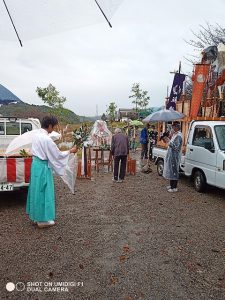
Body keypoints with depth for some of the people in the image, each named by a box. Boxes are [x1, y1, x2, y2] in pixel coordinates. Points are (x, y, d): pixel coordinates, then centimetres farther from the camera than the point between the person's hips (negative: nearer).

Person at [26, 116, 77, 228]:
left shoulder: (37, 135, 5)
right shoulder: (46, 139, -22)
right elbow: (57, 155, -16)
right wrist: (70, 151, -3)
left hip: (36, 164, 9)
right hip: (43, 166, -9)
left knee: (37, 190, 17)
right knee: (43, 192, 2)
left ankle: (36, 216, 31)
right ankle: (42, 219, 14)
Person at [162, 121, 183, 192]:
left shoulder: (178, 136, -18)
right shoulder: (174, 134, 12)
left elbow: (175, 147, -25)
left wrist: (168, 141, -21)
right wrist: (168, 140, 7)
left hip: (175, 156, -10)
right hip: (171, 155, 10)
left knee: (174, 171, -3)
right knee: (171, 170, 16)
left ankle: (174, 187, 5)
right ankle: (171, 185, 28)